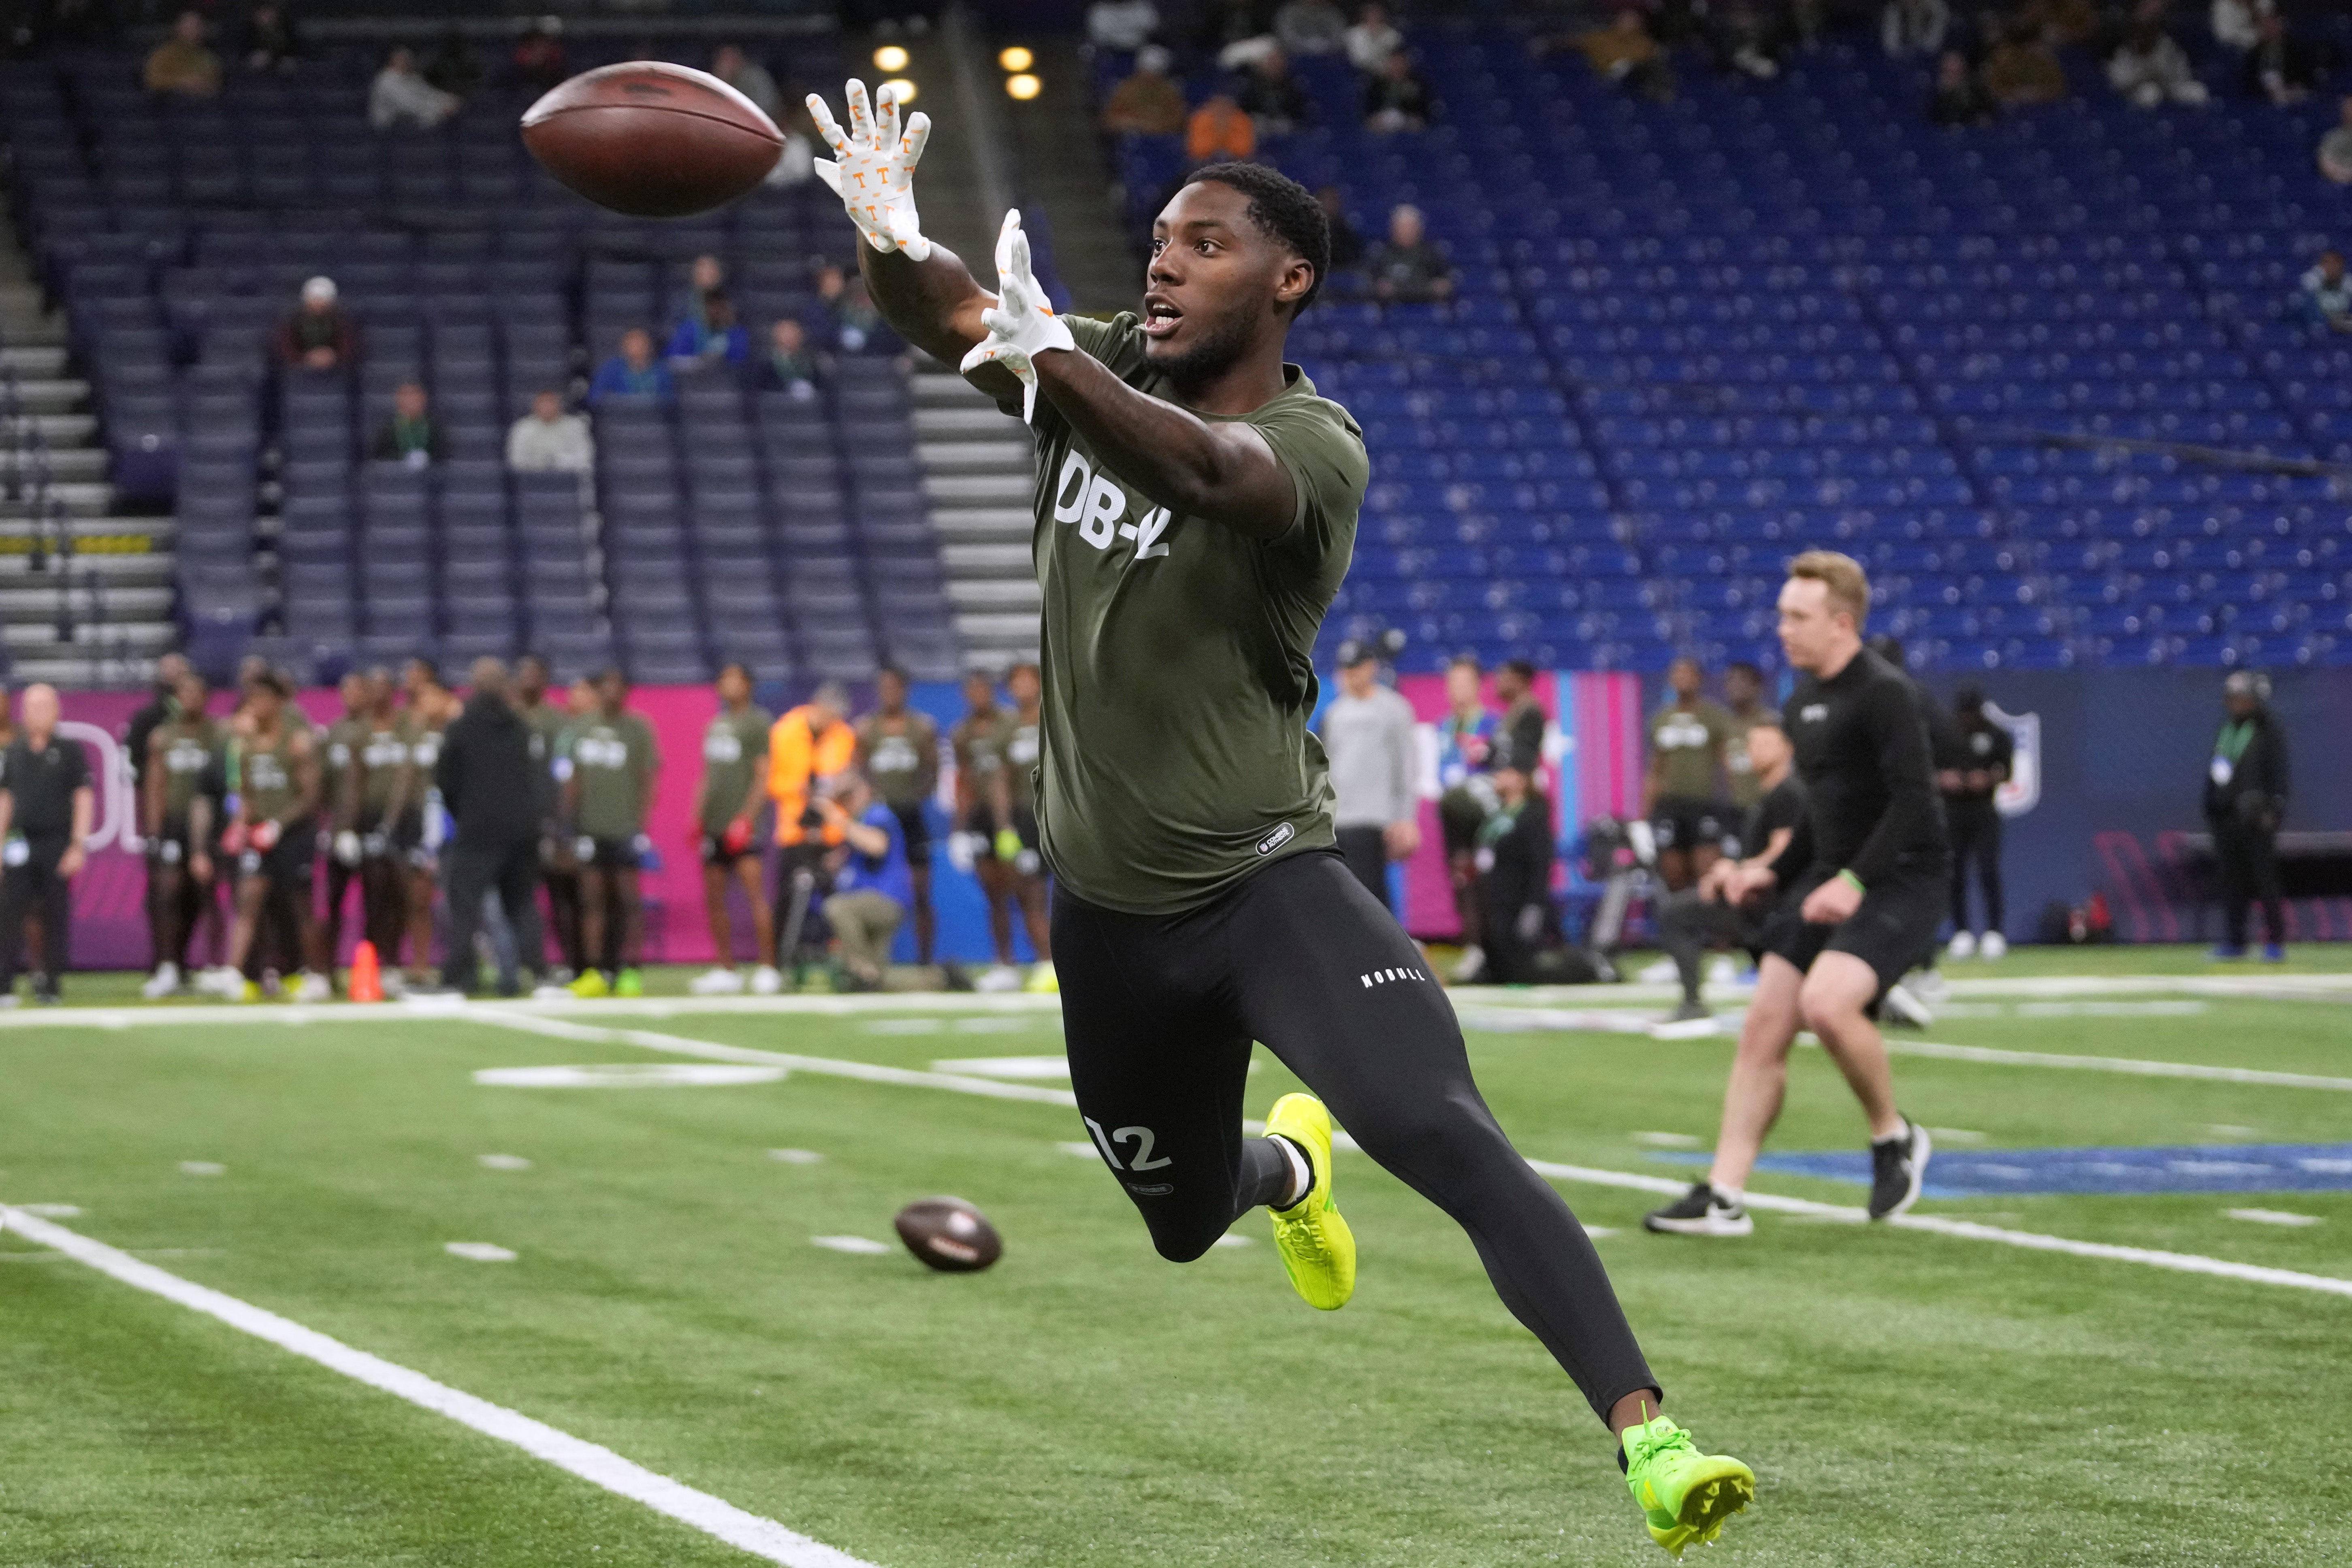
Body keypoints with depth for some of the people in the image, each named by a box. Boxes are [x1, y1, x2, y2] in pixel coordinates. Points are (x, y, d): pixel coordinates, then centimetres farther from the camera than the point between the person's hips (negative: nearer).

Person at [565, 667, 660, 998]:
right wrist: (568, 819, 11)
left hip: (625, 828, -4)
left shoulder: (638, 729, 0)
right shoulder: (584, 730, 12)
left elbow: (648, 778, -3)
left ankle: (630, 971, 0)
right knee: (593, 900, 2)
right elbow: (575, 780, 17)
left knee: (628, 900, -4)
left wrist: (642, 820, -10)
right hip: (591, 828, 4)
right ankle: (598, 972, 4)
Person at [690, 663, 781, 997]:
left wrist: (746, 817, -17)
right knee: (714, 899, 6)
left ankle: (766, 969, -13)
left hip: (741, 823, -7)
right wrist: (698, 817, 14)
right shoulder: (716, 724, 18)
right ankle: (725, 971, 12)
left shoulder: (758, 723, -3)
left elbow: (763, 777, -8)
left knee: (755, 893, -13)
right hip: (713, 824, 7)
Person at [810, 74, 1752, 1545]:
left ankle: (1648, 1437, -32)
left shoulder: (1313, 446, -17)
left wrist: (1054, 365, -56)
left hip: (1266, 881, -5)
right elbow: (939, 311, -11)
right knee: (1182, 1223, 21)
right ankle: (1287, 1166, 58)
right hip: (1113, 908, 6)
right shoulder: (1110, 369, 1)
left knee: (1444, 1132, -27)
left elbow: (1204, 470, -40)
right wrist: (892, 234, -34)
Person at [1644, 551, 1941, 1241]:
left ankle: (1894, 1137, -3)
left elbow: (1913, 802, -21)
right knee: (1763, 1028, 1)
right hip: (1828, 878, 9)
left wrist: (1855, 881, -27)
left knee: (1825, 1003, -29)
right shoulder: (1802, 704, 13)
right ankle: (1723, 1197, 5)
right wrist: (1775, 872, 13)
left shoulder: (1884, 693, -14)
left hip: (1900, 878, -9)